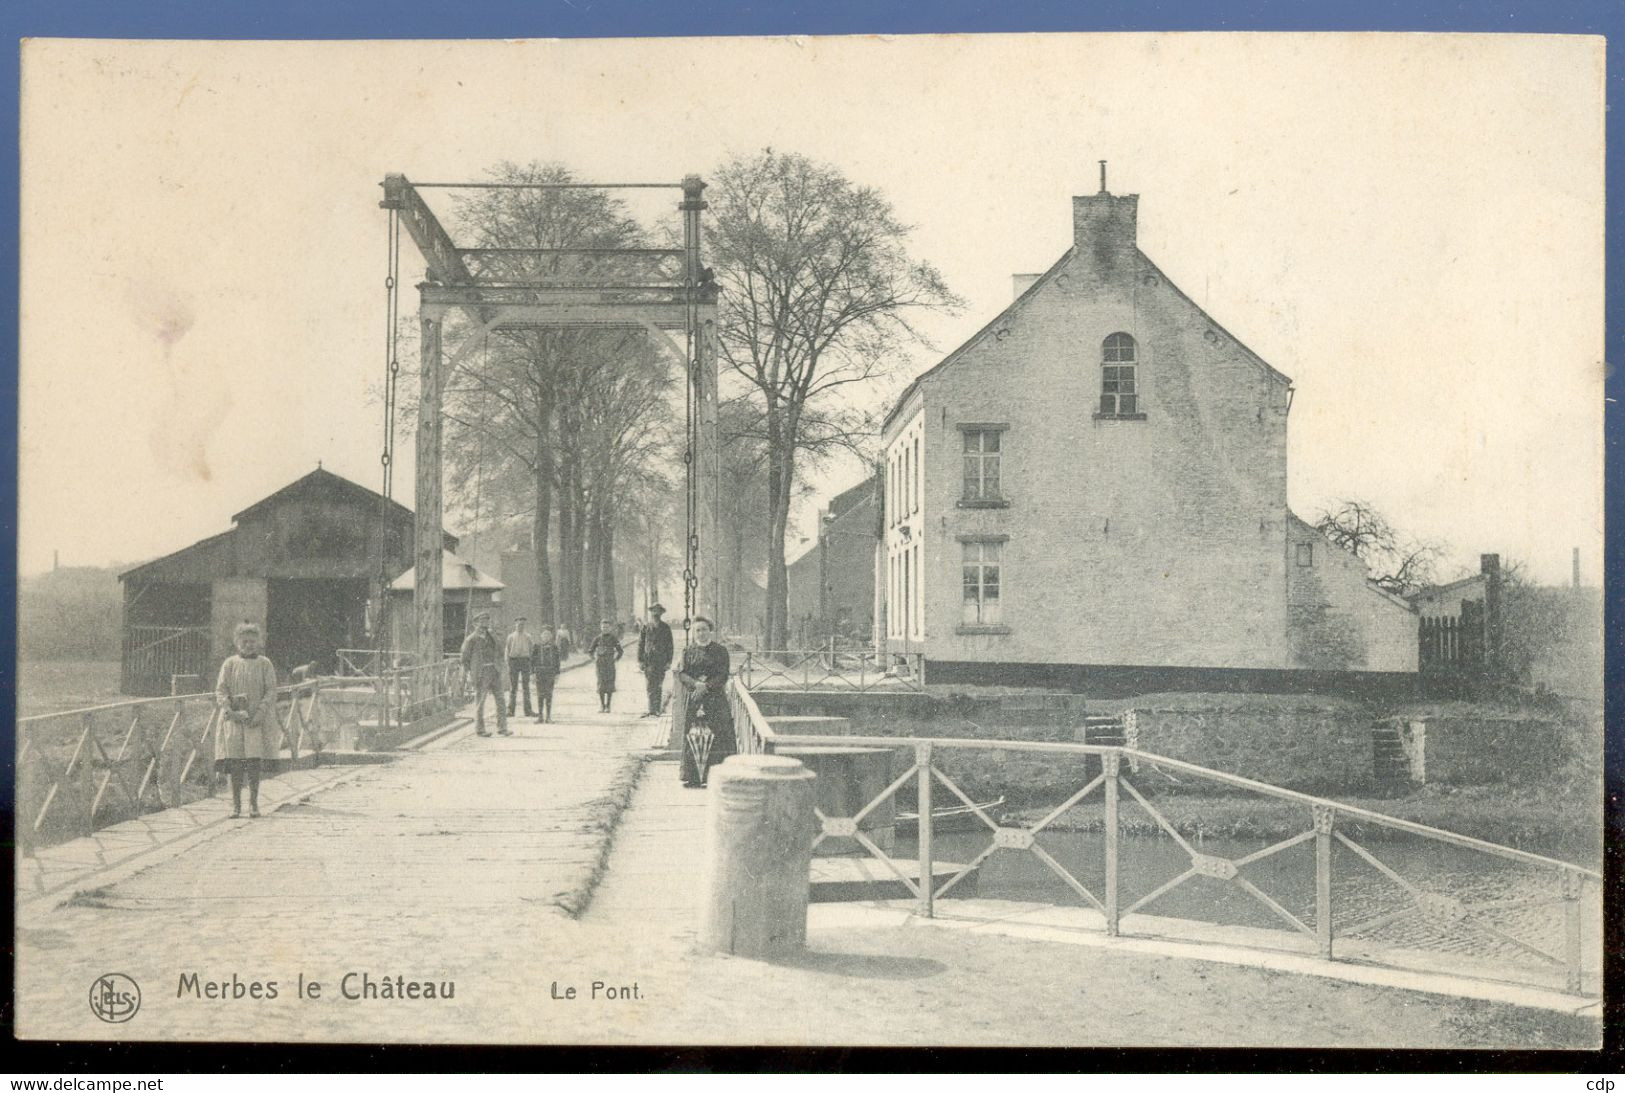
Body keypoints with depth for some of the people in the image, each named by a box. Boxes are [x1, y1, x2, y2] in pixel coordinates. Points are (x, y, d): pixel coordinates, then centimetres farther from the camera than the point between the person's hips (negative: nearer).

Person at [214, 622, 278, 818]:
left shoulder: (264, 664, 5)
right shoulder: (230, 664, 7)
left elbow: (271, 692, 0)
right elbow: (220, 691, 3)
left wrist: (260, 712, -14)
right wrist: (229, 710, -14)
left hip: (258, 720, -1)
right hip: (234, 719, 1)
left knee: (254, 762, -4)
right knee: (234, 762, -3)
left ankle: (253, 803, 6)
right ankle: (236, 804, 6)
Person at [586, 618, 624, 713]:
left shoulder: (614, 639, 1)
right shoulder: (597, 639, 4)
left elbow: (620, 652, 7)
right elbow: (590, 651, 13)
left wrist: (615, 659, -3)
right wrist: (594, 660, 1)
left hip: (610, 666, 0)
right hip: (600, 665, 1)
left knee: (610, 685, 0)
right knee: (601, 685, -4)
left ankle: (607, 706, 7)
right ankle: (602, 706, 3)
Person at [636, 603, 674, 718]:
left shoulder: (666, 628, 4)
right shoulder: (645, 628, 6)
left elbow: (670, 646, 7)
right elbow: (640, 644, 8)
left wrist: (669, 662, 1)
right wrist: (640, 660, 1)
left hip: (661, 662, -1)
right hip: (648, 661, 1)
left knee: (658, 686, -4)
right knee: (650, 687, 2)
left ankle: (656, 710, -1)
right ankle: (652, 710, 8)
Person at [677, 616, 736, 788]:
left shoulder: (720, 650, 3)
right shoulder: (688, 651, 11)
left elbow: (723, 675, -3)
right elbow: (681, 674, 3)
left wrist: (706, 687, -15)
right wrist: (696, 684, -15)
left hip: (716, 698, -2)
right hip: (693, 700, 2)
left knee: (718, 737, -8)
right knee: (693, 738, -1)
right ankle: (693, 778, 4)